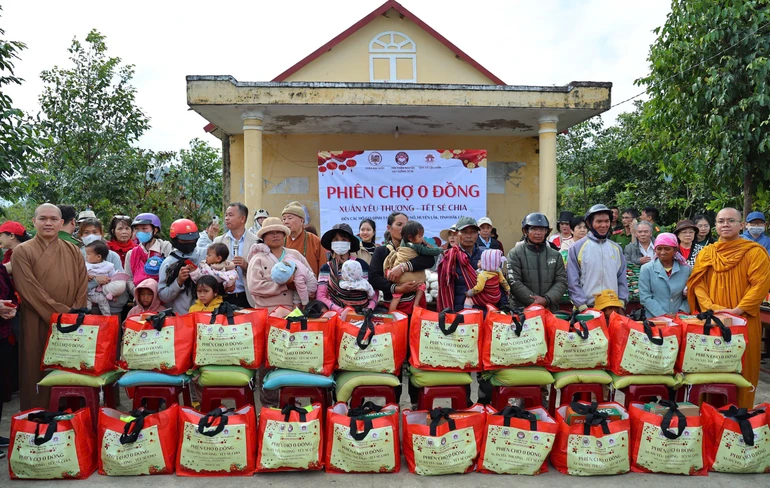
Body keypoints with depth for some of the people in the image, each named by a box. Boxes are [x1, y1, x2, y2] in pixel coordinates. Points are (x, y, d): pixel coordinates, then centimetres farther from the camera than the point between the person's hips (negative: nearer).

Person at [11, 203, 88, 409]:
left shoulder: (74, 252, 11)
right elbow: (31, 290, -10)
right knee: (38, 373, 3)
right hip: (37, 325, -3)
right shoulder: (22, 251, 0)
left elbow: (82, 287, 5)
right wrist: (62, 314, -15)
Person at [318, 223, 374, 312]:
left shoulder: (361, 264, 4)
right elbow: (321, 296, 0)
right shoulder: (326, 268, 6)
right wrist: (340, 310, -13)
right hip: (336, 313, 0)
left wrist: (369, 309, -9)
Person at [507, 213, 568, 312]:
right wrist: (534, 302, -13)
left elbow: (561, 281, 6)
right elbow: (514, 283, -7)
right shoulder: (515, 254, 2)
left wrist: (546, 300, -11)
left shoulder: (556, 255, 14)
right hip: (522, 310, -3)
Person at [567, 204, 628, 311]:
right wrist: (582, 306, -12)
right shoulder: (577, 248, -2)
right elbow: (572, 281, -6)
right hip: (586, 309, -4)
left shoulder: (616, 248, 12)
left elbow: (622, 279, 14)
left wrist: (621, 302, 2)